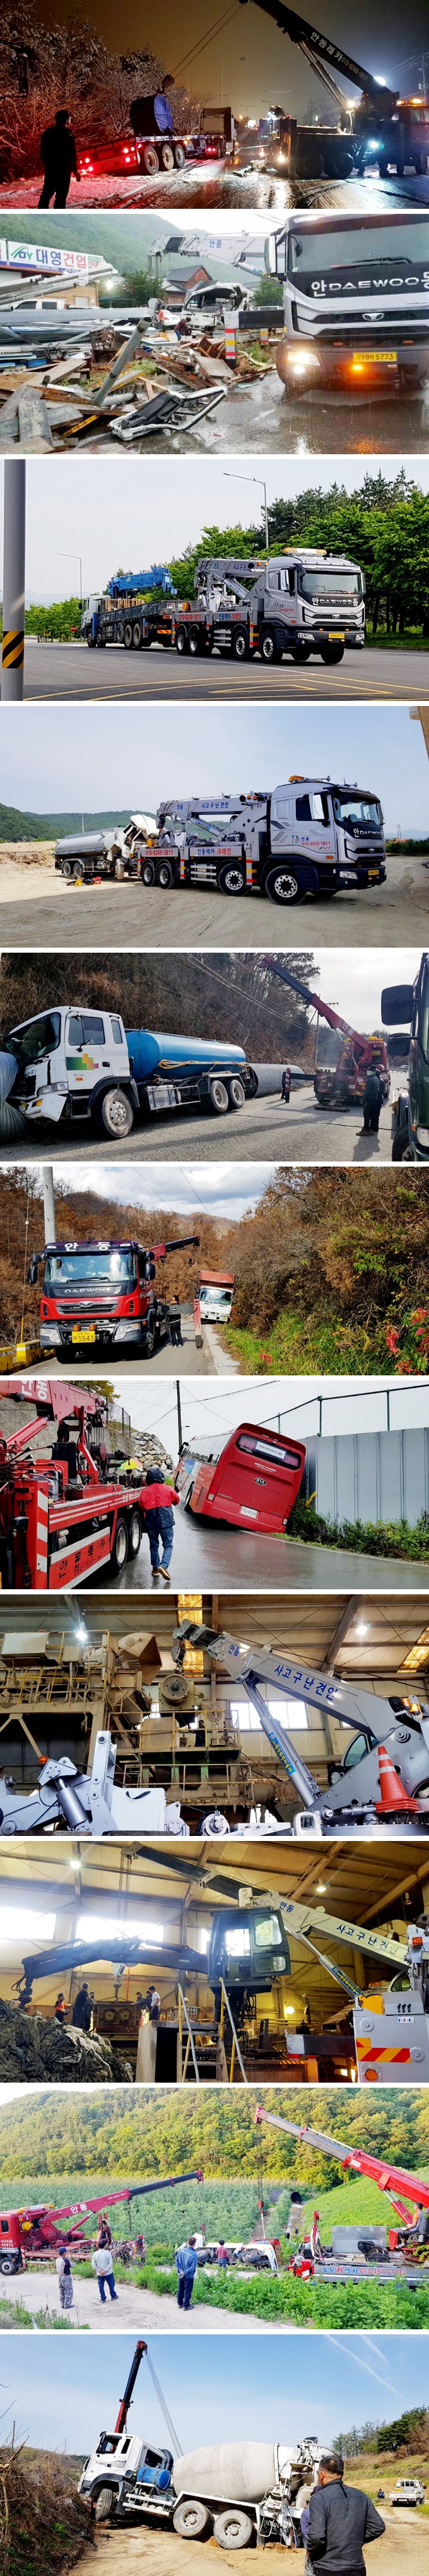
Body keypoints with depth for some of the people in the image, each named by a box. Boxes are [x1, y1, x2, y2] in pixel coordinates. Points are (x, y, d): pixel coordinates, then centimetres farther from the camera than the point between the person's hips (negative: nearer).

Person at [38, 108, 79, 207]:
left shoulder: (47, 132, 5)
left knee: (46, 194, 16)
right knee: (61, 196, -2)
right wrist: (76, 171, -4)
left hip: (49, 169, 6)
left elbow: (43, 152, 12)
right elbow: (72, 155, -14)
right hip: (64, 170, -6)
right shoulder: (68, 134, -14)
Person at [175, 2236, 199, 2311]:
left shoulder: (181, 2251, -6)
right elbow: (193, 2267, -22)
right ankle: (186, 2306, 18)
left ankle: (180, 2304, 32)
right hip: (189, 2277, -5)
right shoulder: (194, 2255, -21)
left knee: (180, 2290, 19)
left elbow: (177, 2261, -4)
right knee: (187, 2291, 9)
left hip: (181, 2275, 5)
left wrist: (181, 2270, -6)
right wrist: (186, 2272, -16)